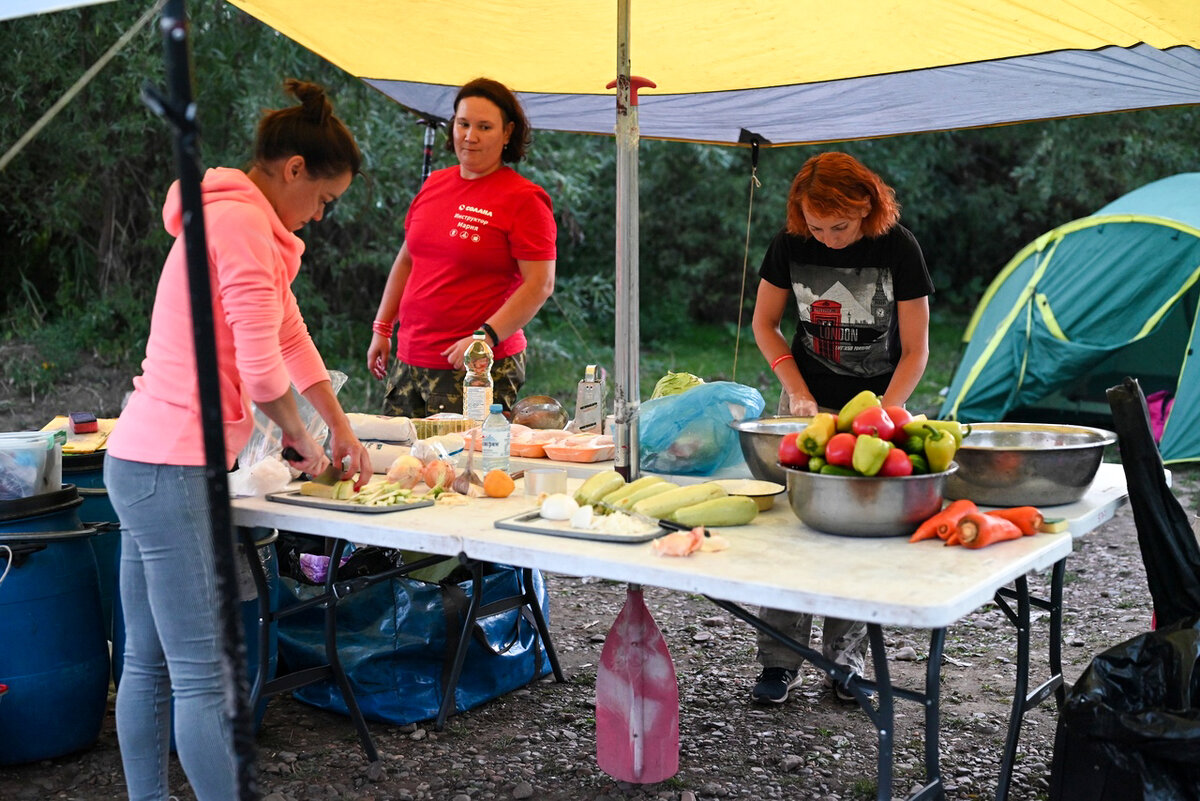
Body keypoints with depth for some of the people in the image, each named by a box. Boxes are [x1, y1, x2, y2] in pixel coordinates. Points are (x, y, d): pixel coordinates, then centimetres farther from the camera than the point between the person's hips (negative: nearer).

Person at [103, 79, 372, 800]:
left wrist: (344, 432, 26)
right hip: (171, 469, -11)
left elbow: (293, 339, 25)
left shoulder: (242, 222, 20)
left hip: (145, 464, 11)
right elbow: (263, 373, -18)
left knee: (149, 664, 15)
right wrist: (306, 444, 0)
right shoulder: (244, 225, -13)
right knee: (205, 675, -6)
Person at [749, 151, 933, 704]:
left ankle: (845, 662, 14)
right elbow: (764, 324, 4)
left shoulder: (898, 248, -15)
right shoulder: (790, 244, -9)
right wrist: (797, 392, -6)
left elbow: (915, 351, -9)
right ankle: (779, 662, 4)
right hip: (808, 401, 2)